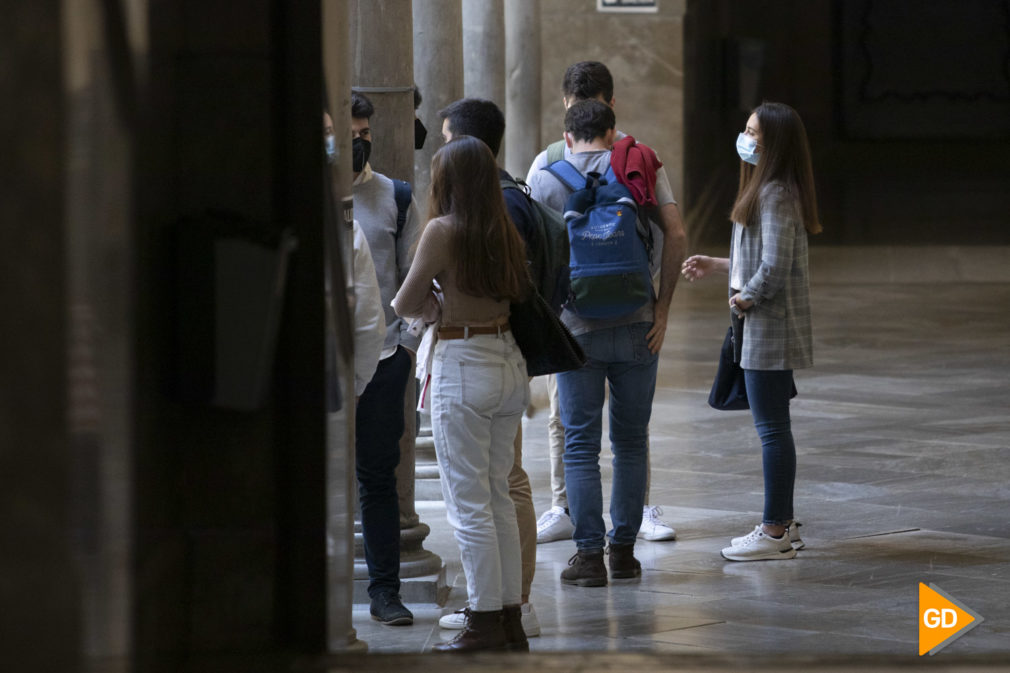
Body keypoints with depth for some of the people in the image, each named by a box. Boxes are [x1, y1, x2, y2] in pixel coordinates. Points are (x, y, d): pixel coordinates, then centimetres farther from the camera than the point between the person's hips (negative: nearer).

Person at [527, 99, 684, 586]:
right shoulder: (638, 170, 5)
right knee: (631, 440, 10)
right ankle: (625, 549, 12)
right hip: (636, 325, 1)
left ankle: (589, 554, 0)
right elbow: (675, 235, -4)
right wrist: (662, 307, 0)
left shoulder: (545, 180, 2)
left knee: (580, 444, 3)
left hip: (576, 328, -1)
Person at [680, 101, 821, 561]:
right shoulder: (770, 191, 14)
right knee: (772, 427, 15)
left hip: (769, 330, -11)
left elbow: (775, 268, -24)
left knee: (772, 428, -6)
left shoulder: (776, 196, -18)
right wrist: (719, 266, 20)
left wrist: (744, 299, -10)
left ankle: (774, 533, -3)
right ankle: (782, 524, 21)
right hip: (766, 329, 11)